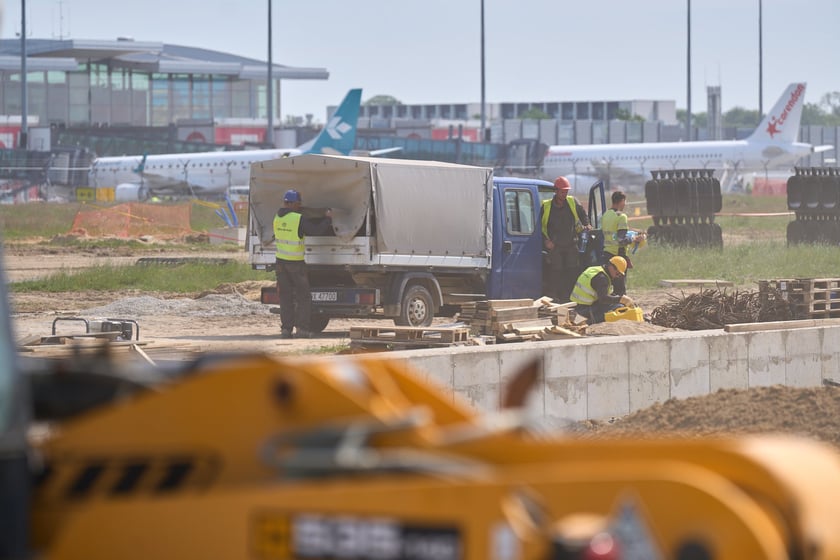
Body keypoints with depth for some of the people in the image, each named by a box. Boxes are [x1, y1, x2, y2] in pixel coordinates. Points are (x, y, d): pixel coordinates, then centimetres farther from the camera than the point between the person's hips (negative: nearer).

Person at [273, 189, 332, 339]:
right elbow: (316, 231, -12)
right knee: (303, 296, 4)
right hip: (296, 263, -5)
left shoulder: (278, 217, 4)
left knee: (285, 297, 10)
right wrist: (327, 219, 3)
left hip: (280, 260, 5)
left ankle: (286, 328, 7)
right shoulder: (299, 219, -15)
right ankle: (301, 328, -3)